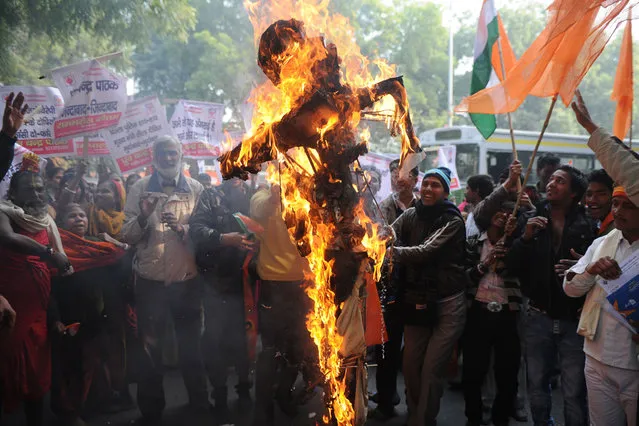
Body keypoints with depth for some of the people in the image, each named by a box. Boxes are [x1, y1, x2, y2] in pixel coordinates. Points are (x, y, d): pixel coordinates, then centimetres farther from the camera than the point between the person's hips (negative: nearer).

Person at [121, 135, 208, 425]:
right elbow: (126, 236, -4)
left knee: (191, 345, 16)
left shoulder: (195, 189, -1)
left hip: (187, 280, 0)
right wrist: (143, 217, -23)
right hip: (150, 280, 0)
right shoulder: (140, 189, -1)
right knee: (150, 348, 12)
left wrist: (182, 229, -21)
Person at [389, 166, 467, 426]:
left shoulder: (452, 221, -9)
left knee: (431, 369, -3)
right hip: (417, 301, 4)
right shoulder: (411, 215, 5)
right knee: (410, 365, 9)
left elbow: (427, 250, -23)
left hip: (447, 304, -4)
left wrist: (395, 252, -39)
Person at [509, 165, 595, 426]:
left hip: (574, 319, -3)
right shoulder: (530, 219, 3)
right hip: (539, 317, 3)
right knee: (537, 385, 15)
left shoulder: (587, 225, -5)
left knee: (574, 394, 3)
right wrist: (526, 237, -18)